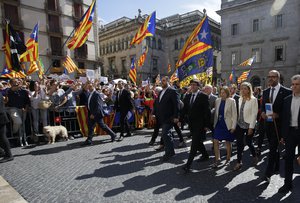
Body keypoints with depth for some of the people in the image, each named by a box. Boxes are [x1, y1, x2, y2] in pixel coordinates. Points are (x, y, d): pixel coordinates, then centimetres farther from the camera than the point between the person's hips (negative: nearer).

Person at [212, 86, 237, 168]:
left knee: (228, 143, 11)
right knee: (215, 141, -5)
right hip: (218, 124, 3)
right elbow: (216, 113, 9)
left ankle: (228, 159, 30)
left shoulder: (231, 101, -7)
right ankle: (217, 160, 7)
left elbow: (234, 114, -7)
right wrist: (214, 123, 6)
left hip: (227, 124, -3)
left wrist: (233, 126, -11)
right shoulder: (217, 100, 5)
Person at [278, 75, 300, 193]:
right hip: (290, 131, 3)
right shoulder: (287, 100, 6)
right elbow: (284, 118, 8)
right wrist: (283, 134, 7)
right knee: (288, 158, 5)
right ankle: (288, 183, 15)